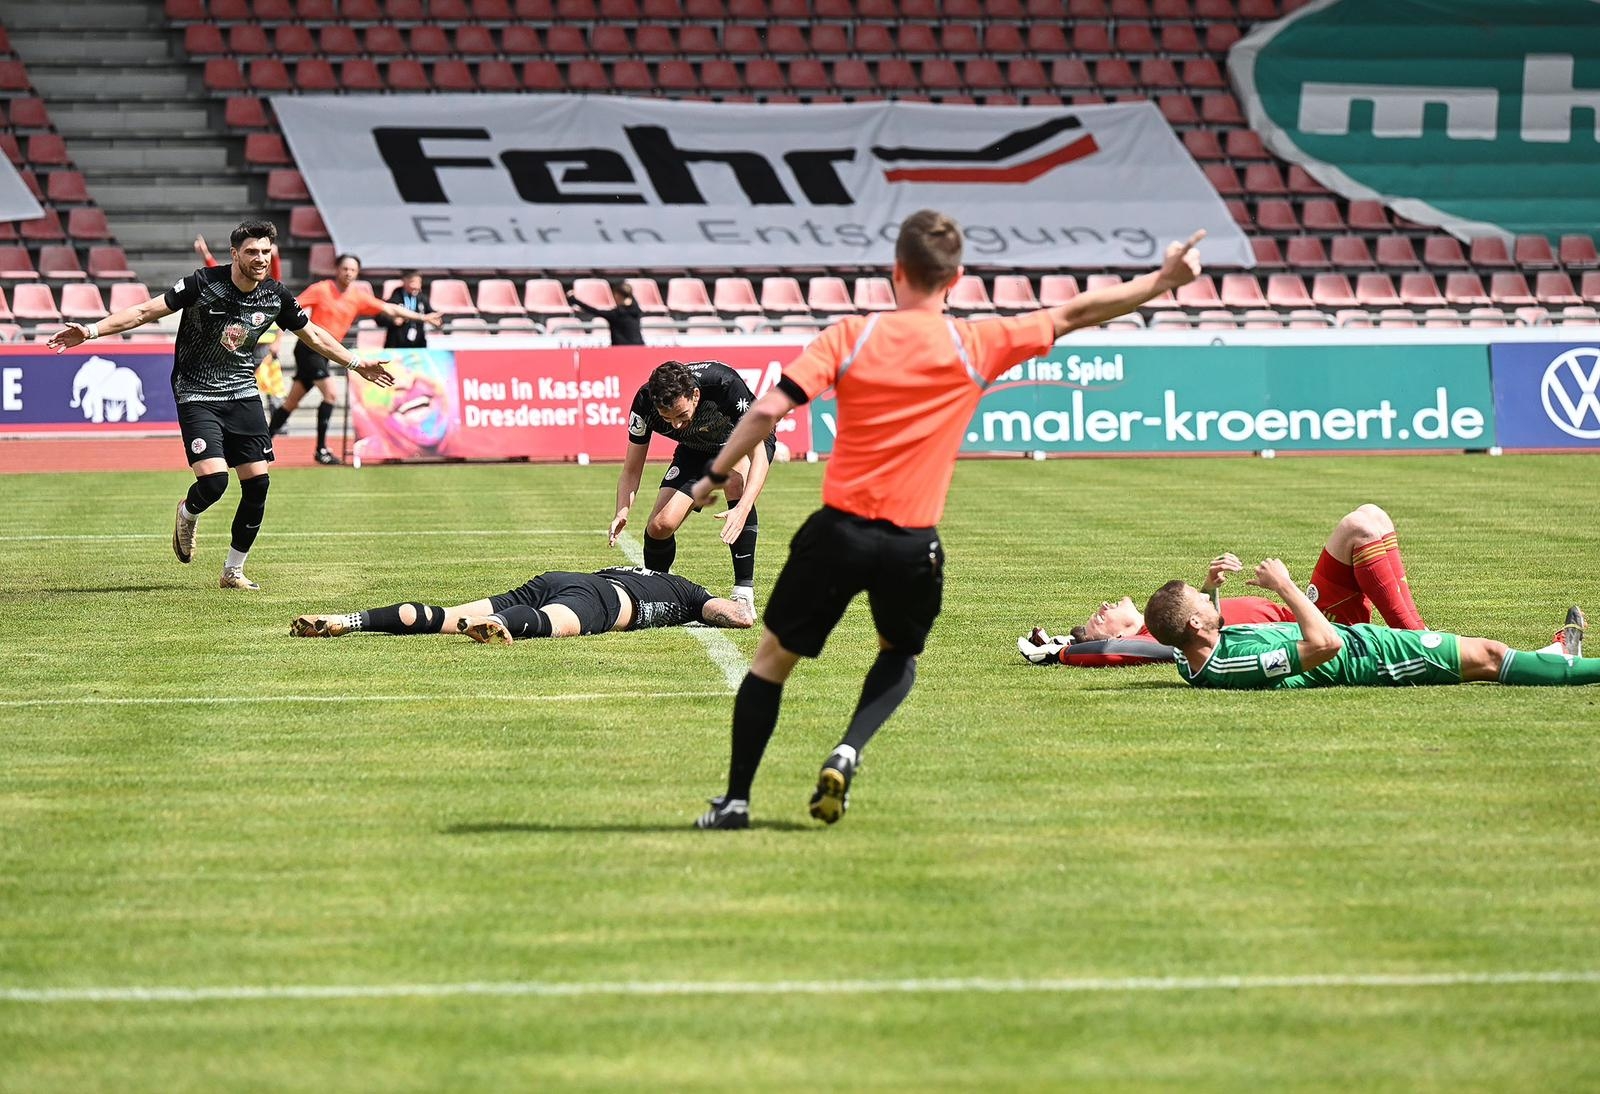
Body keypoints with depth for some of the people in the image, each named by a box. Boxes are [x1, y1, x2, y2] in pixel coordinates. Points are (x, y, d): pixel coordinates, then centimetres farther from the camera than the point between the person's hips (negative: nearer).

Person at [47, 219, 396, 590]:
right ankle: (188, 516, 19)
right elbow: (146, 311, -13)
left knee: (257, 483, -2)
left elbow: (313, 335, 16)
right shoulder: (204, 283, -16)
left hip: (242, 393, 5)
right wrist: (90, 331, -20)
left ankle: (233, 571, 14)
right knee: (213, 479, -19)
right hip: (197, 395, -5)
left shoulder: (277, 296, -2)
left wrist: (356, 364, 19)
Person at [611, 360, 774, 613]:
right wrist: (622, 512, -38)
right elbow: (631, 470, -17)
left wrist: (742, 509, -53)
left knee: (735, 479, -36)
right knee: (660, 526, -14)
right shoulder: (645, 404, -29)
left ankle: (744, 591, -28)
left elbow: (758, 452, -38)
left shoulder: (724, 384, -40)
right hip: (696, 450, 3)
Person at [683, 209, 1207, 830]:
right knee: (899, 657, 27)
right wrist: (1164, 281, 14)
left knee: (773, 657, 15)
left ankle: (735, 800, 13)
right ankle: (847, 754, 3)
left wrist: (715, 476, -1)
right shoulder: (976, 347, -2)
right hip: (913, 545, 1)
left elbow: (768, 410, -12)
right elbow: (1073, 315, 6)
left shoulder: (851, 336, -4)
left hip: (839, 530, -1)